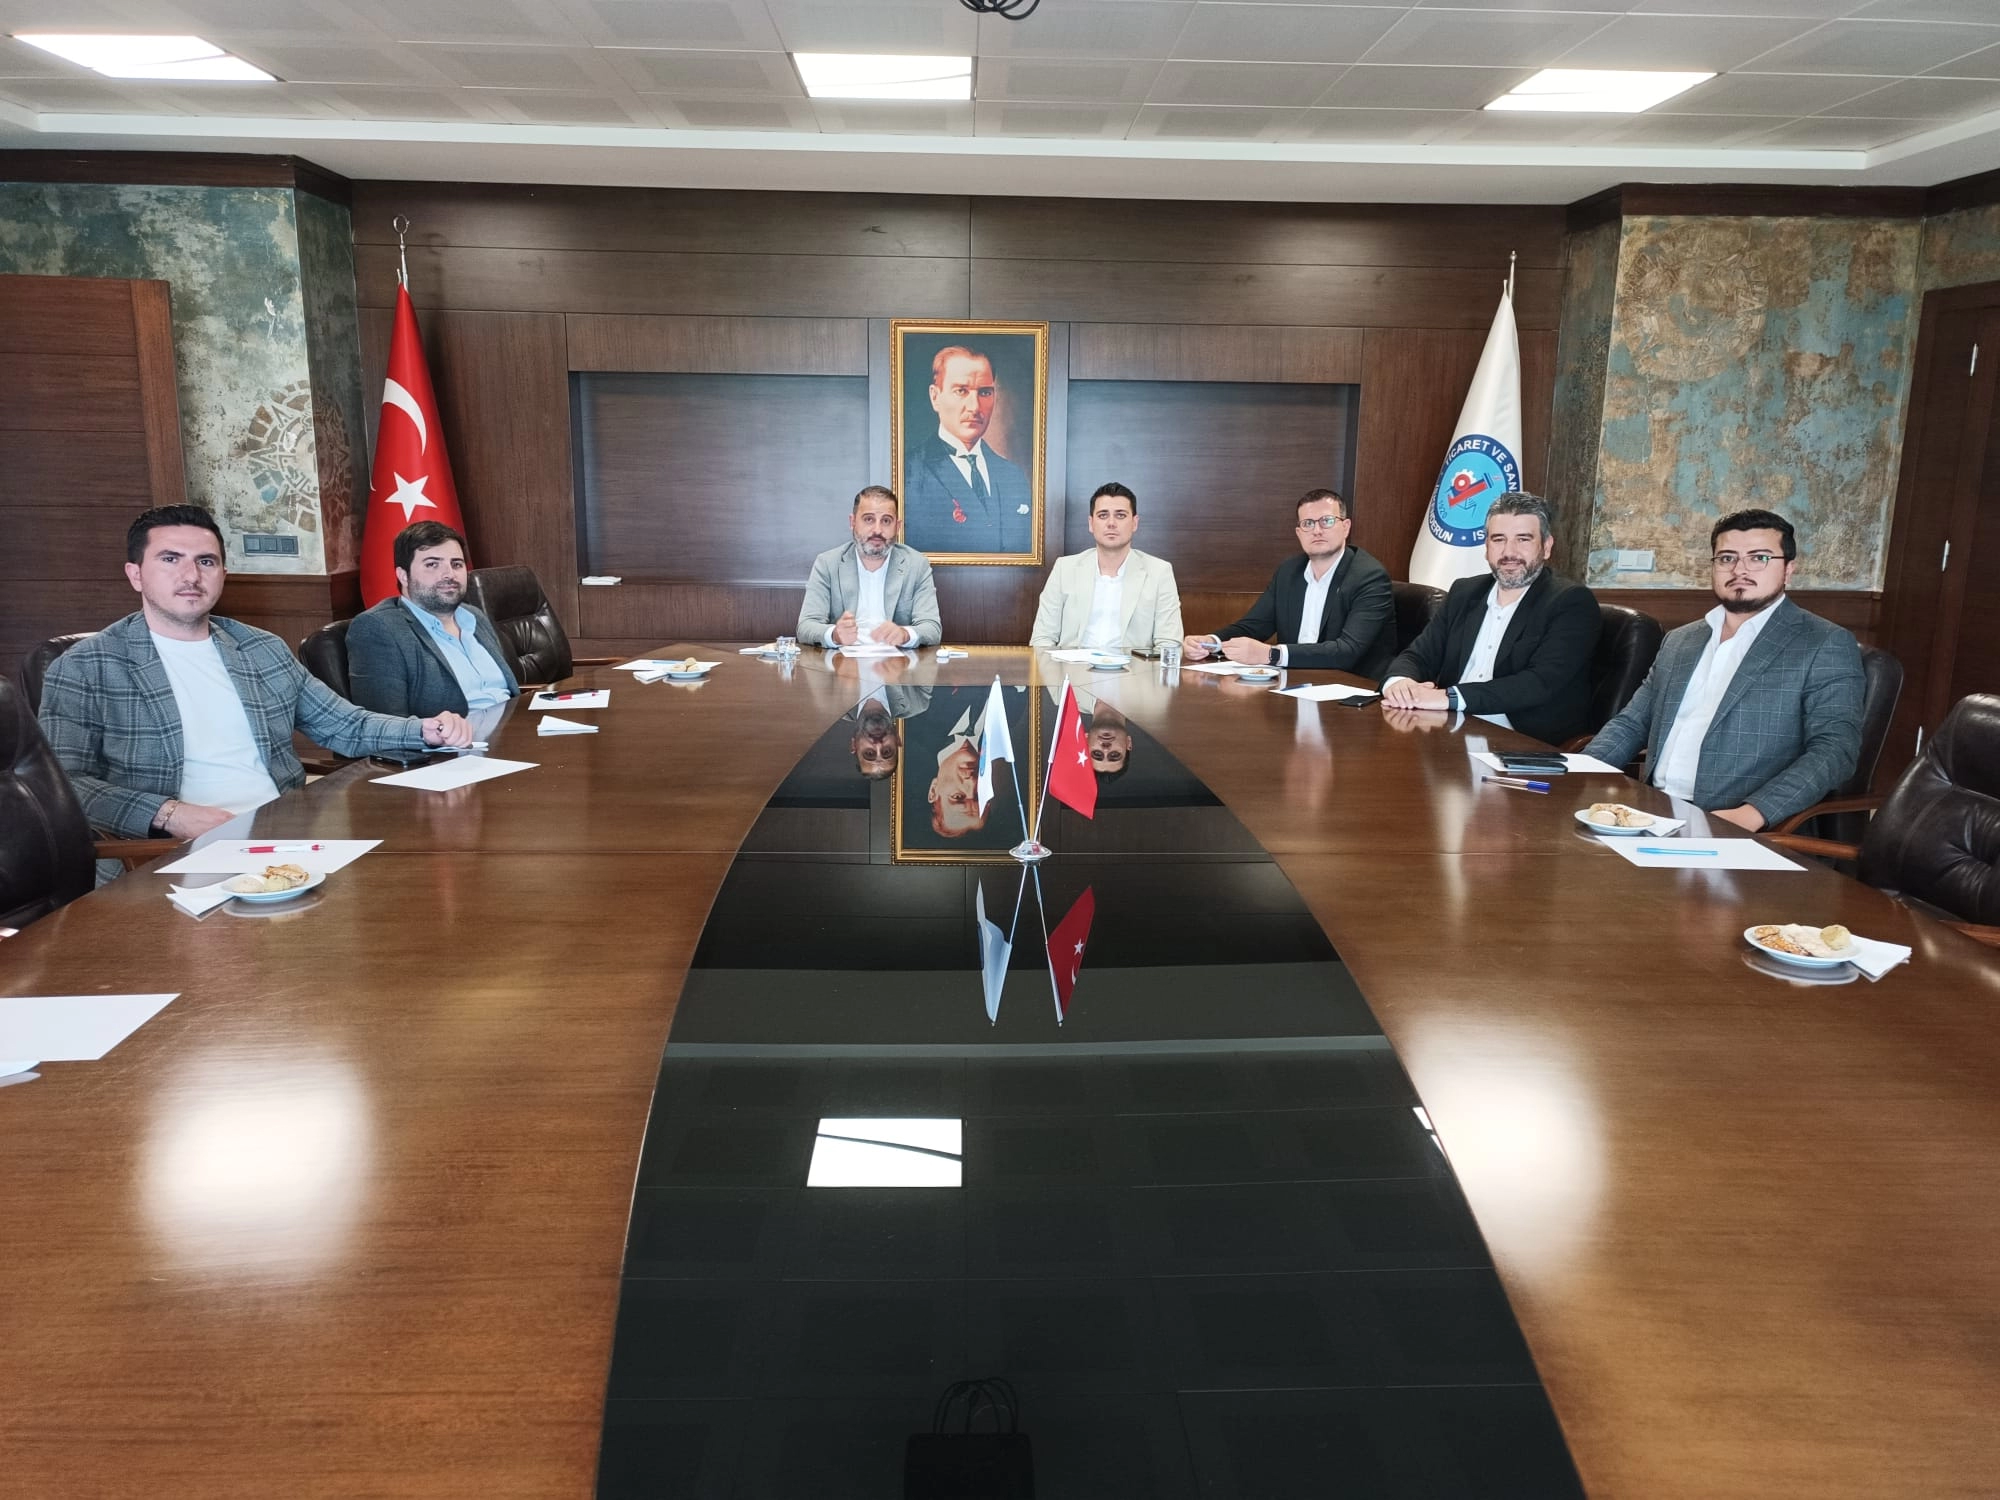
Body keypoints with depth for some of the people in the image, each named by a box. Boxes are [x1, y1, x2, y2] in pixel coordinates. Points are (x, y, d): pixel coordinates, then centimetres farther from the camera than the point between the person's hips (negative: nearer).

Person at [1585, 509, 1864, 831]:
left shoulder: (1827, 646, 1)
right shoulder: (1679, 640, 17)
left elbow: (1834, 747, -9)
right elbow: (1632, 722, 19)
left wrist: (1751, 814, -23)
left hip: (1735, 832, -4)